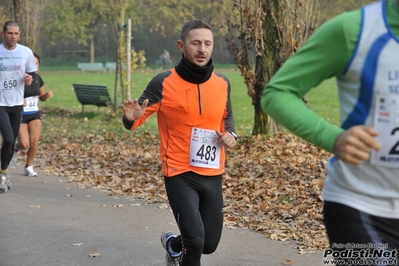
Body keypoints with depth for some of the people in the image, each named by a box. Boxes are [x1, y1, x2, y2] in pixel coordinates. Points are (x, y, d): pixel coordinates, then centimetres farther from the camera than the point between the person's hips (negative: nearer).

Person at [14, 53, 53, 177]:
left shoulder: (37, 78, 1)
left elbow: (42, 97, 13)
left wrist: (47, 95, -8)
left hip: (35, 114, 4)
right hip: (20, 115, -4)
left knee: (34, 142, -6)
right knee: (25, 144, -9)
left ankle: (28, 166, 14)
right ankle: (15, 147, 28)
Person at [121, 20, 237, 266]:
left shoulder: (222, 83, 2)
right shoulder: (163, 82, -11)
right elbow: (136, 119, -7)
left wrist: (231, 134, 0)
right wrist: (132, 118, -30)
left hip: (213, 176, 5)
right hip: (180, 174, -5)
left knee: (209, 243, 13)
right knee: (195, 240, -17)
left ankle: (173, 244, 46)